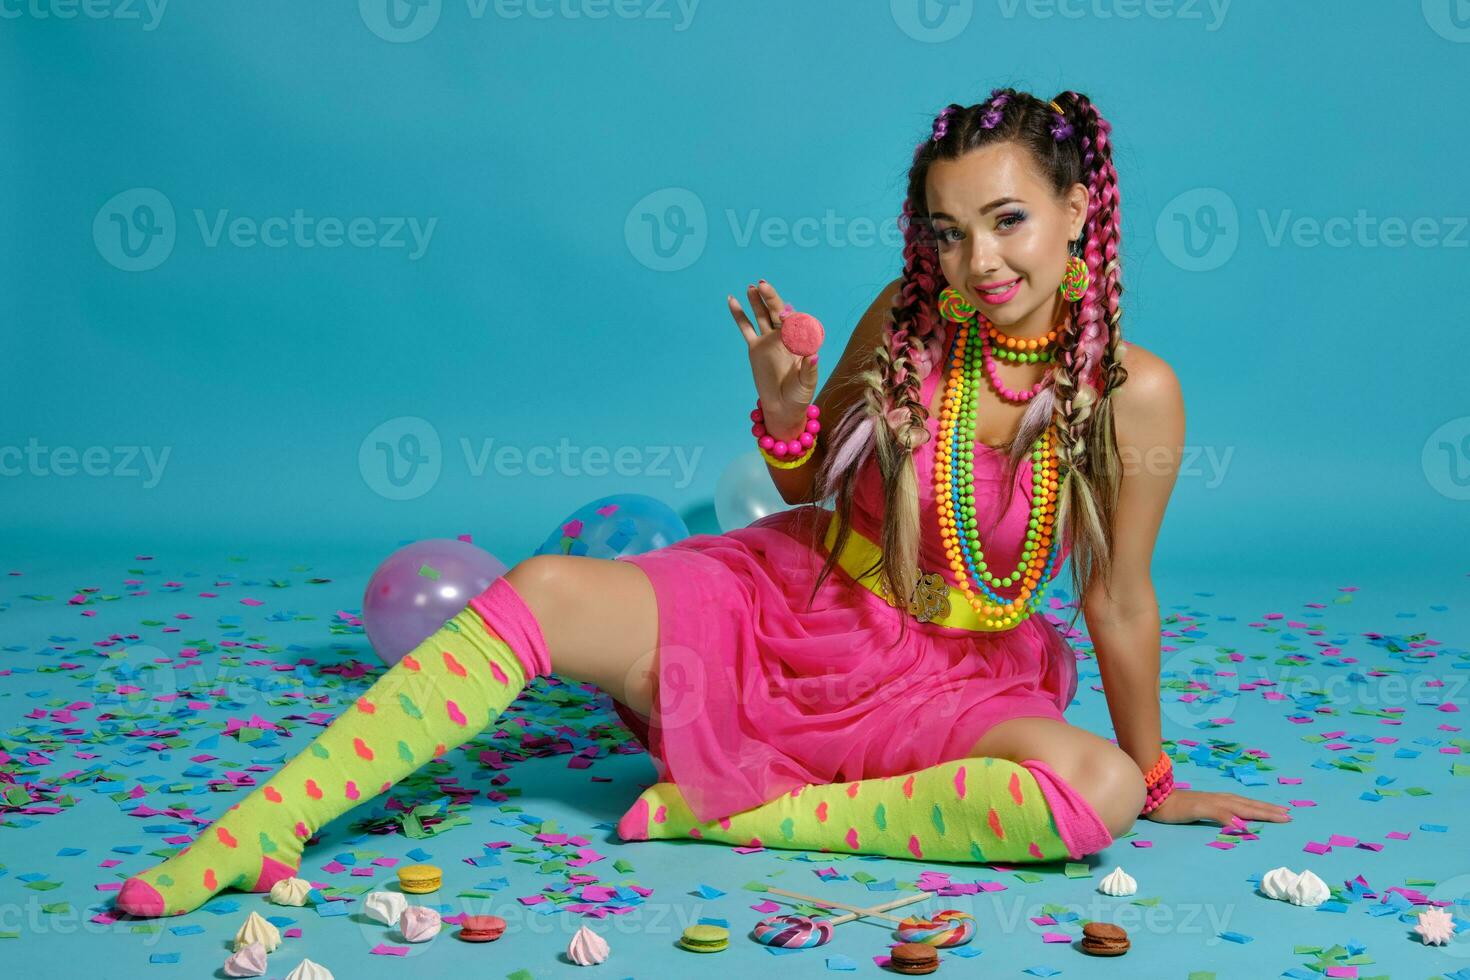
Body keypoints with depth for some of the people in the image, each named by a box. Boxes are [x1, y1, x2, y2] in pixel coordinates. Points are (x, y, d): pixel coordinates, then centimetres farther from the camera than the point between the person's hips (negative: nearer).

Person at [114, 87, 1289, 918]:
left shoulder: (1133, 392, -15)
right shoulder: (907, 324, -7)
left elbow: (1118, 602, -4)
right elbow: (808, 486, 6)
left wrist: (1157, 777, 5)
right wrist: (783, 404, -16)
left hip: (947, 680, -1)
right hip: (783, 607, 2)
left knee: (1099, 788, -33)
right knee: (547, 590, -20)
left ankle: (724, 811, -27)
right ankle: (253, 832, -23)